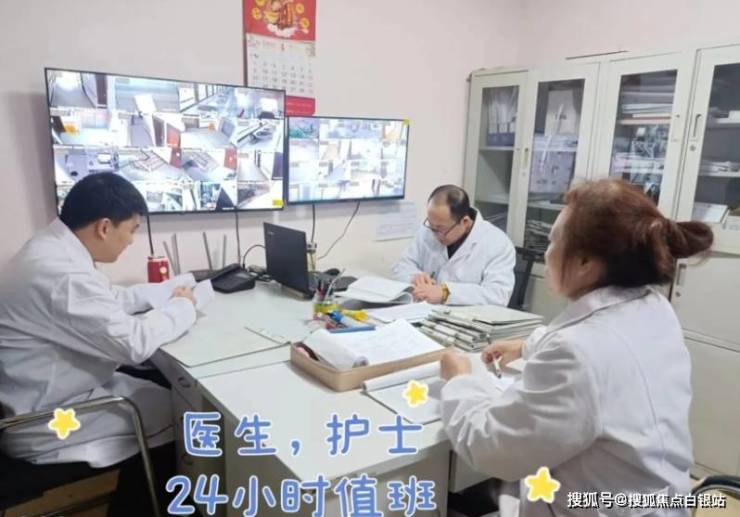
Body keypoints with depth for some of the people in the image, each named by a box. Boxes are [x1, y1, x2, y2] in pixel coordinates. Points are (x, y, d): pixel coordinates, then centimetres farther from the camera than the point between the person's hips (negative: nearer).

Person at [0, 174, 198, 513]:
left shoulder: (54, 248, 1)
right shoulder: (61, 272, -31)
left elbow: (108, 300, 14)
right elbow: (134, 343, -28)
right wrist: (181, 306, -12)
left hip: (45, 394, 10)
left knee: (159, 386, 12)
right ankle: (148, 501, 22)